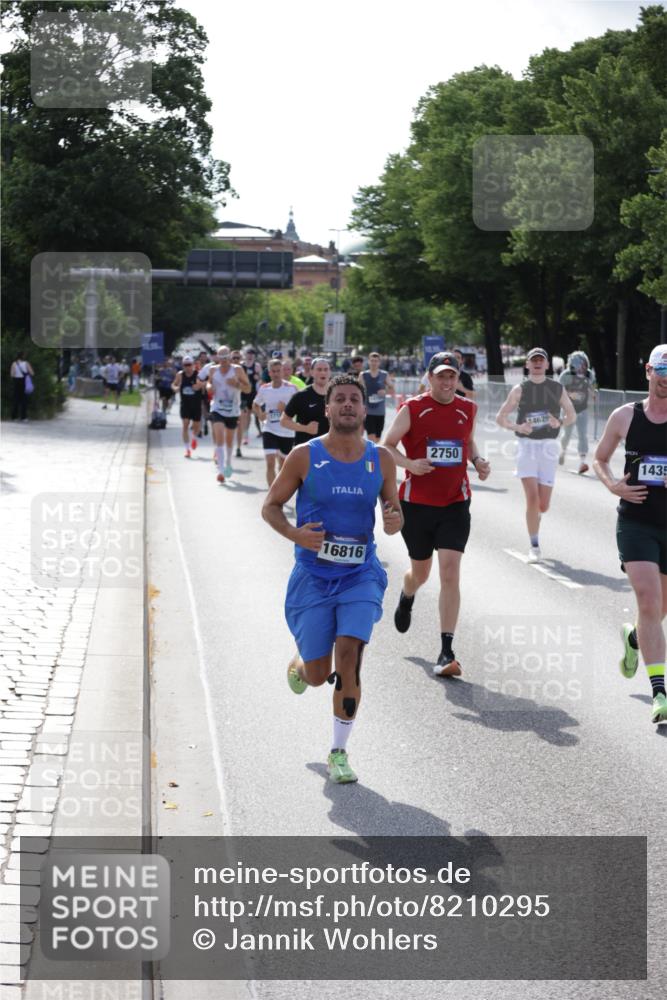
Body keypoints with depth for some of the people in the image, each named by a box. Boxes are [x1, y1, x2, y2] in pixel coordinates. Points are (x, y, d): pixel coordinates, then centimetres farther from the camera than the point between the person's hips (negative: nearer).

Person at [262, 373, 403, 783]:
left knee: (349, 658, -14)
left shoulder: (381, 459, 1)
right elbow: (271, 506, 1)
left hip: (360, 575, 1)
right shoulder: (305, 456, -5)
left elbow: (393, 509, 12)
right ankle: (298, 666, 43)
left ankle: (339, 753, 1)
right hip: (313, 575, -1)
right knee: (317, 674, 3)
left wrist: (395, 521, -12)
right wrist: (294, 533, -18)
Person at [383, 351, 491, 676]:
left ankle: (447, 652, -11)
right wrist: (410, 463, -20)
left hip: (455, 504, 1)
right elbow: (386, 446, -2)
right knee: (421, 571, 15)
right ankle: (406, 598, 55)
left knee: (450, 572, -12)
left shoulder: (467, 410, 4)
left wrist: (478, 460, 3)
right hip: (416, 503, -1)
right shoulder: (412, 409, -6)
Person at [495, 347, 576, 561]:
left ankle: (534, 516, 39)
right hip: (527, 446, -2)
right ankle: (534, 547, -2)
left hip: (549, 447, 2)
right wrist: (517, 427, -13)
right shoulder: (519, 390, 3)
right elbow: (500, 417, 6)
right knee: (532, 499, -13)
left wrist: (560, 423, -6)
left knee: (543, 505, 1)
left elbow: (572, 415, 16)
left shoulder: (557, 388, 7)